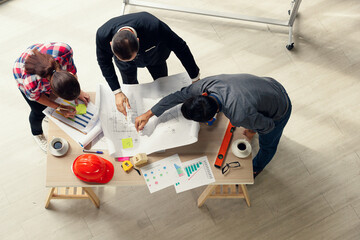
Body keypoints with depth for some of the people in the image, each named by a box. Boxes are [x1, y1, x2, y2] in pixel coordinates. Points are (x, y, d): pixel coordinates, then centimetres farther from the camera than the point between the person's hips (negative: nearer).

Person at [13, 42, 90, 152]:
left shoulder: (64, 50, -43)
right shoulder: (31, 84, -46)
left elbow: (71, 67, -17)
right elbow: (35, 96, -20)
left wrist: (78, 92, -15)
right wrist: (59, 108, -18)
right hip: (22, 73, -3)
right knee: (39, 111, 10)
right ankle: (37, 134, 43)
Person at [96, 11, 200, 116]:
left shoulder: (154, 27, -49)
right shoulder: (102, 35, -42)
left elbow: (180, 47, -32)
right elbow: (105, 63, -20)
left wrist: (195, 78, -23)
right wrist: (117, 92, -25)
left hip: (153, 55, 0)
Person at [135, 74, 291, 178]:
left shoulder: (240, 116, -46)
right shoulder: (208, 83, -29)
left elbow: (268, 125, -27)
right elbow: (179, 95, -14)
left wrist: (253, 131, -5)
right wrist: (148, 115, -11)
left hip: (278, 112, -4)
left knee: (267, 144, 24)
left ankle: (255, 169, 54)